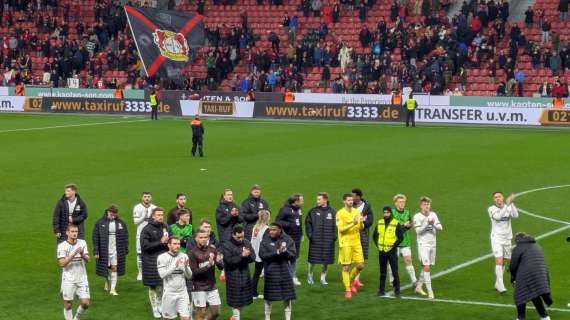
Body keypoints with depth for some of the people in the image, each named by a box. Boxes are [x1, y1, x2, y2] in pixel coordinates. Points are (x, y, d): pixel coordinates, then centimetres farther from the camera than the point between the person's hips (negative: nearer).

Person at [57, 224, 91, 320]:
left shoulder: (82, 243, 3)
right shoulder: (62, 246, -8)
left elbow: (87, 259, -1)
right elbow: (62, 263, -15)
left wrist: (82, 254, -23)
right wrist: (74, 254, -24)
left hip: (82, 278, 3)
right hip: (68, 280, -3)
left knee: (85, 303, -1)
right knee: (68, 304, 3)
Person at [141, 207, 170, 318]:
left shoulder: (165, 227, 9)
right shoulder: (147, 229, -5)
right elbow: (145, 245, -12)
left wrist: (167, 242, -5)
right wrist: (160, 242, -16)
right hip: (151, 262, -4)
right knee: (154, 286, 2)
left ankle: (161, 307, 17)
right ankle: (155, 309, 12)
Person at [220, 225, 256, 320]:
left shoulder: (247, 243, 6)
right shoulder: (226, 246, -10)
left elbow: (253, 257, 2)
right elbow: (229, 260, -19)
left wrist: (248, 255, -20)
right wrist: (241, 256, -27)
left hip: (245, 275, 5)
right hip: (233, 277, -5)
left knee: (244, 299, 14)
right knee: (235, 301, 0)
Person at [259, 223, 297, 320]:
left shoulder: (288, 240, -1)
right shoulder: (265, 241, -5)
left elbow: (293, 255, -4)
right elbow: (263, 255, -15)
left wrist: (285, 252, -25)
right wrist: (277, 252, -25)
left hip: (284, 270, 1)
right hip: (270, 271, -1)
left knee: (287, 297, 5)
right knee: (268, 297, 7)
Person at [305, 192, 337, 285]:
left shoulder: (333, 212, 2)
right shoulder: (313, 211, 1)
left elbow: (336, 225, 6)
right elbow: (307, 223, 4)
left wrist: (334, 235, -3)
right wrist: (310, 234, -6)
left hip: (328, 240, 1)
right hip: (315, 240, -1)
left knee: (327, 260, 5)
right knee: (313, 259, 2)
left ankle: (323, 277, 18)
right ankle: (310, 275, 22)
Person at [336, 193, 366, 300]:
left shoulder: (356, 212, 8)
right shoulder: (340, 213, -7)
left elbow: (361, 228, 10)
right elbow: (340, 229, -14)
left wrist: (361, 222, -12)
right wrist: (353, 224, -25)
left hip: (356, 242, 5)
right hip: (345, 243, -5)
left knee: (360, 265, 2)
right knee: (346, 267, -2)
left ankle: (351, 280, 28)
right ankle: (347, 290, 4)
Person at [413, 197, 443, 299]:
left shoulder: (433, 215, 8)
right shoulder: (417, 216, -7)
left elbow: (440, 228, 2)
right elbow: (418, 230, -16)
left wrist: (433, 224, -17)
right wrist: (427, 224, -26)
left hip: (432, 244, 6)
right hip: (423, 244, -6)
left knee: (427, 267, 13)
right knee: (426, 267, -12)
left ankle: (419, 287, 28)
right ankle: (430, 291, -12)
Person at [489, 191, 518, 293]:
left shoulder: (508, 207, 1)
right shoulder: (491, 209, -6)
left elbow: (515, 215, -18)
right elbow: (497, 216, -27)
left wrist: (511, 203, -30)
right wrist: (507, 205, -34)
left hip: (507, 238, 4)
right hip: (496, 238, -4)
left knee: (503, 262, 9)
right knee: (499, 260, -16)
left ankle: (497, 284, 23)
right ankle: (500, 285, -18)